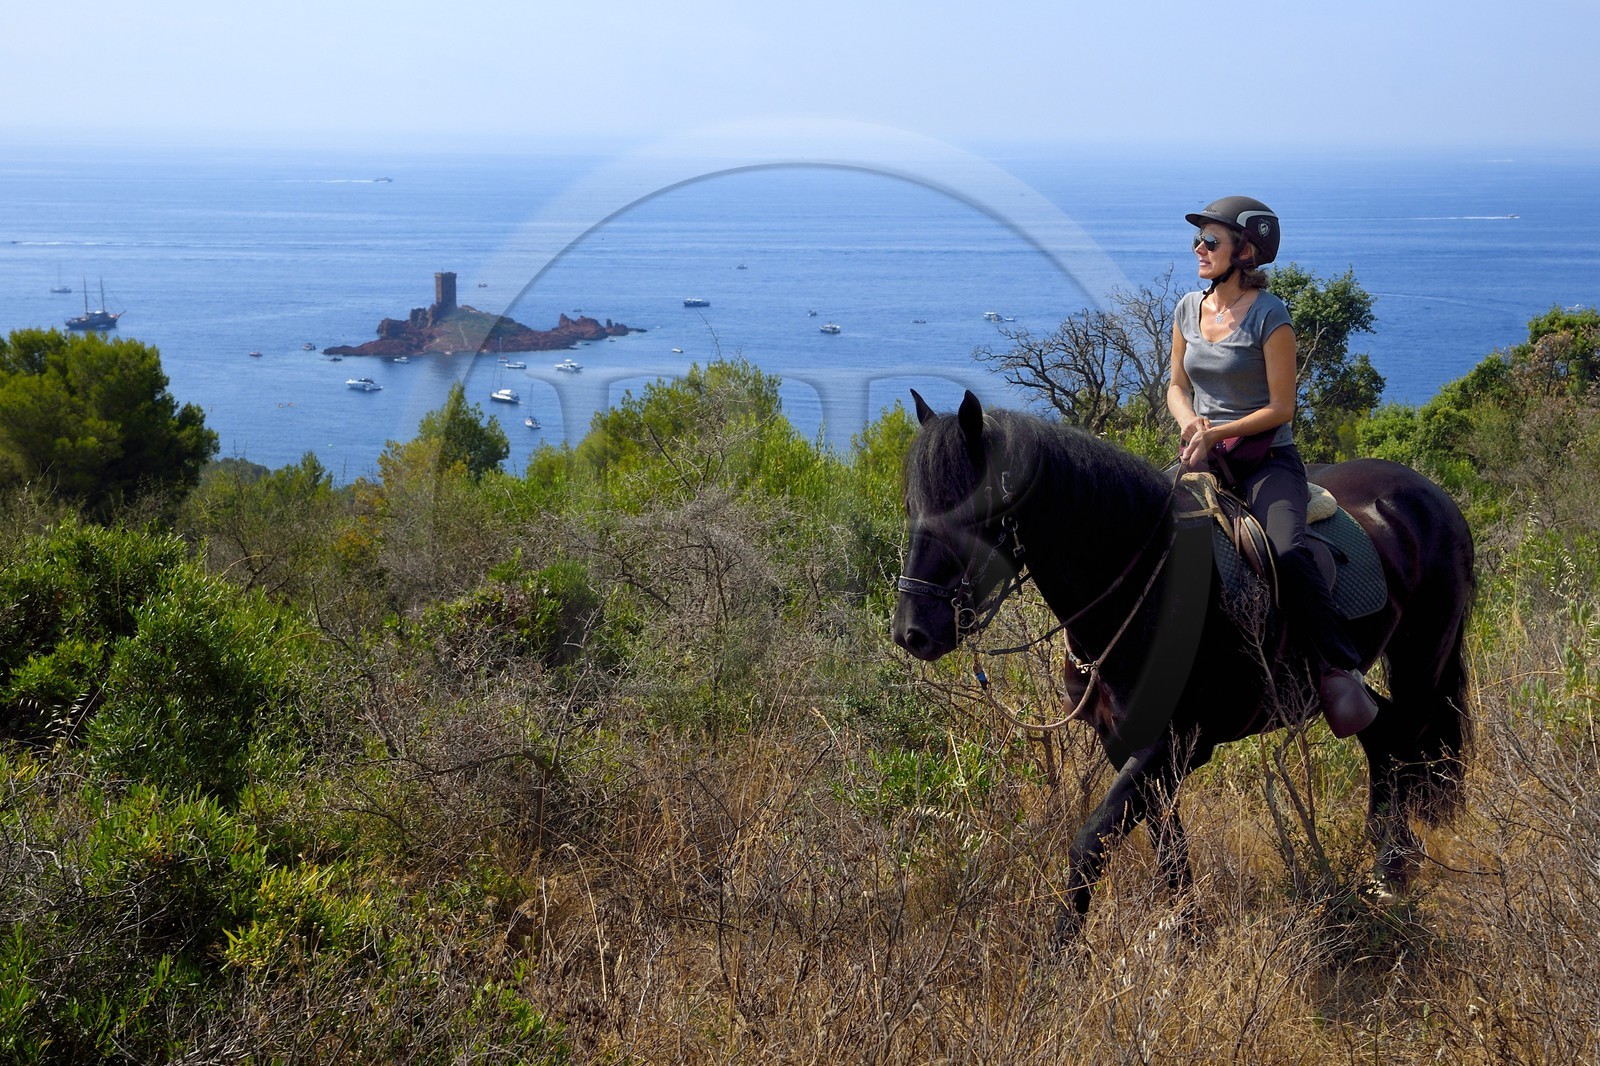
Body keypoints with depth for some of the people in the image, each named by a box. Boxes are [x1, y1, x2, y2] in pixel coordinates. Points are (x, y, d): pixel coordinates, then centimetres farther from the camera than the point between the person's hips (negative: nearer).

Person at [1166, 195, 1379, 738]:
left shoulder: (1269, 317, -10)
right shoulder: (1189, 309, 9)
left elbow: (1281, 408, -10)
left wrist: (1218, 431, -18)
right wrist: (1190, 423, -6)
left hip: (1266, 457, -5)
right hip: (1203, 454, 5)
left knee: (1289, 555, -29)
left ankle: (1338, 668, -15)